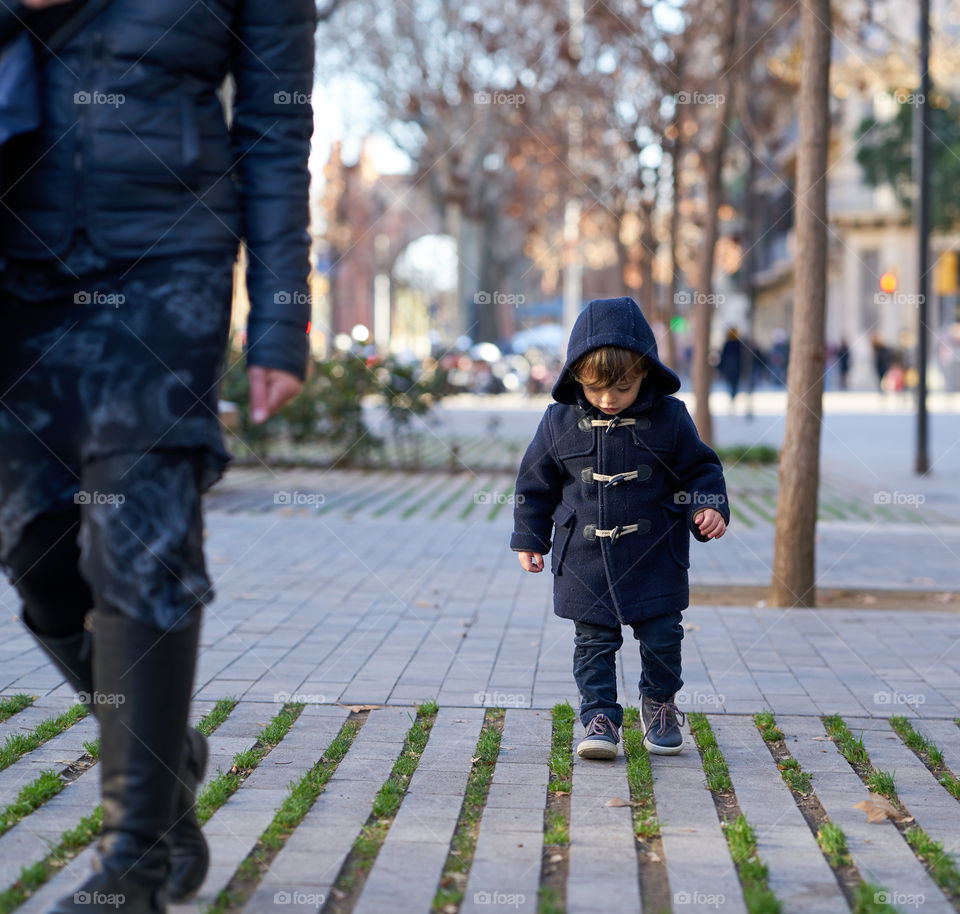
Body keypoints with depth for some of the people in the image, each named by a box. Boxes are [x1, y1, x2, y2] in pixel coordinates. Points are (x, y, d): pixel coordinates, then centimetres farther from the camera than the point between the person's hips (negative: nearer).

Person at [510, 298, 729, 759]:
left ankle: (659, 704, 29)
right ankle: (600, 717, 10)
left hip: (654, 556, 0)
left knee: (662, 637, 6)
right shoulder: (560, 422, -4)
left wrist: (709, 507, -12)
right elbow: (536, 482, 6)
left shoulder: (668, 417, -6)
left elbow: (699, 468, 5)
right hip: (585, 560, 0)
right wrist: (530, 538, 7)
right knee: (594, 641, 2)